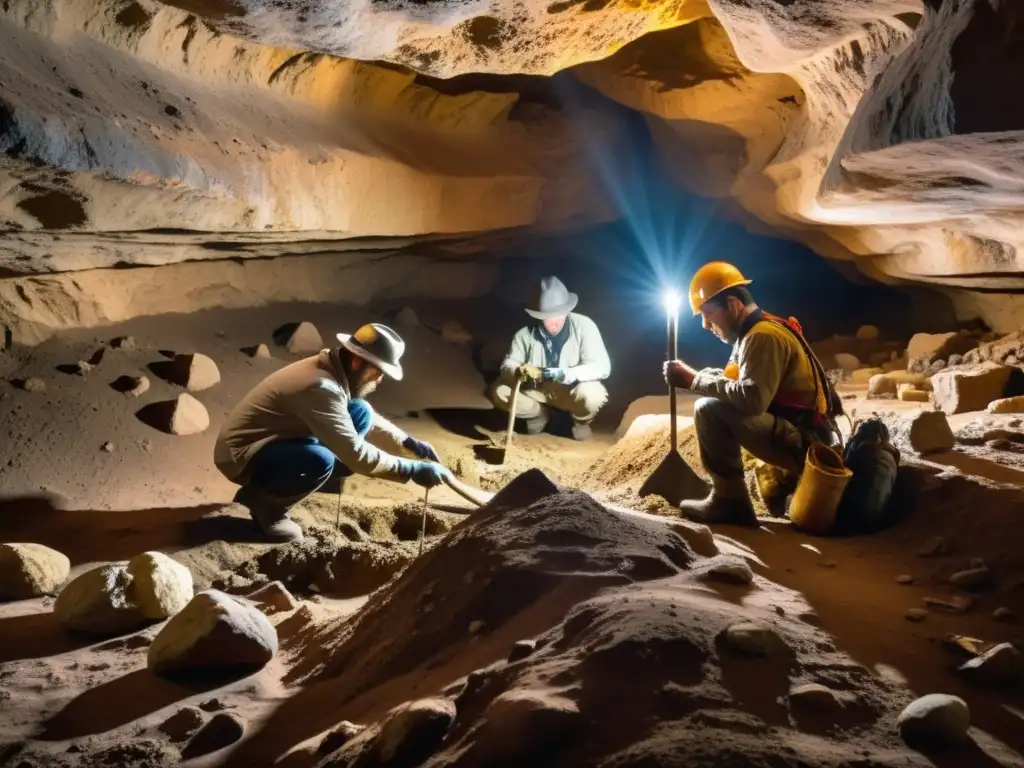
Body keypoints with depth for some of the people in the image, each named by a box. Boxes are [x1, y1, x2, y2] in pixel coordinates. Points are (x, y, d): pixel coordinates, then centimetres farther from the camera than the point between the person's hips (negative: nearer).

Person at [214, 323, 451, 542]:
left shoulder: (333, 369, 0)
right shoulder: (321, 387, -29)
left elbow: (369, 418, 18)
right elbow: (356, 455, -32)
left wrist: (407, 441, 8)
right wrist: (413, 470, -26)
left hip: (273, 443, 10)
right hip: (241, 456, -10)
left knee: (361, 413, 1)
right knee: (321, 461, -38)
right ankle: (265, 502, -6)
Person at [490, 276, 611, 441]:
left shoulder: (584, 326, -20)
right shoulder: (525, 334, -12)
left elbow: (602, 366, -25)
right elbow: (508, 365, -10)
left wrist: (565, 374, -39)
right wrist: (518, 372, -35)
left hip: (571, 391, -3)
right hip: (537, 391, 3)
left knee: (592, 394, -36)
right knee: (499, 391, -18)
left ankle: (581, 421, 2)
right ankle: (539, 414, 11)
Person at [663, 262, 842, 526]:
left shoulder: (763, 336, -17)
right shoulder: (759, 332, 15)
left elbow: (752, 399, -29)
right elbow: (733, 380, 14)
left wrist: (694, 380, -21)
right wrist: (695, 376, -2)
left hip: (805, 443, -10)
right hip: (804, 439, 10)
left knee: (709, 410, -20)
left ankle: (730, 502, -8)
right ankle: (790, 477, 23)